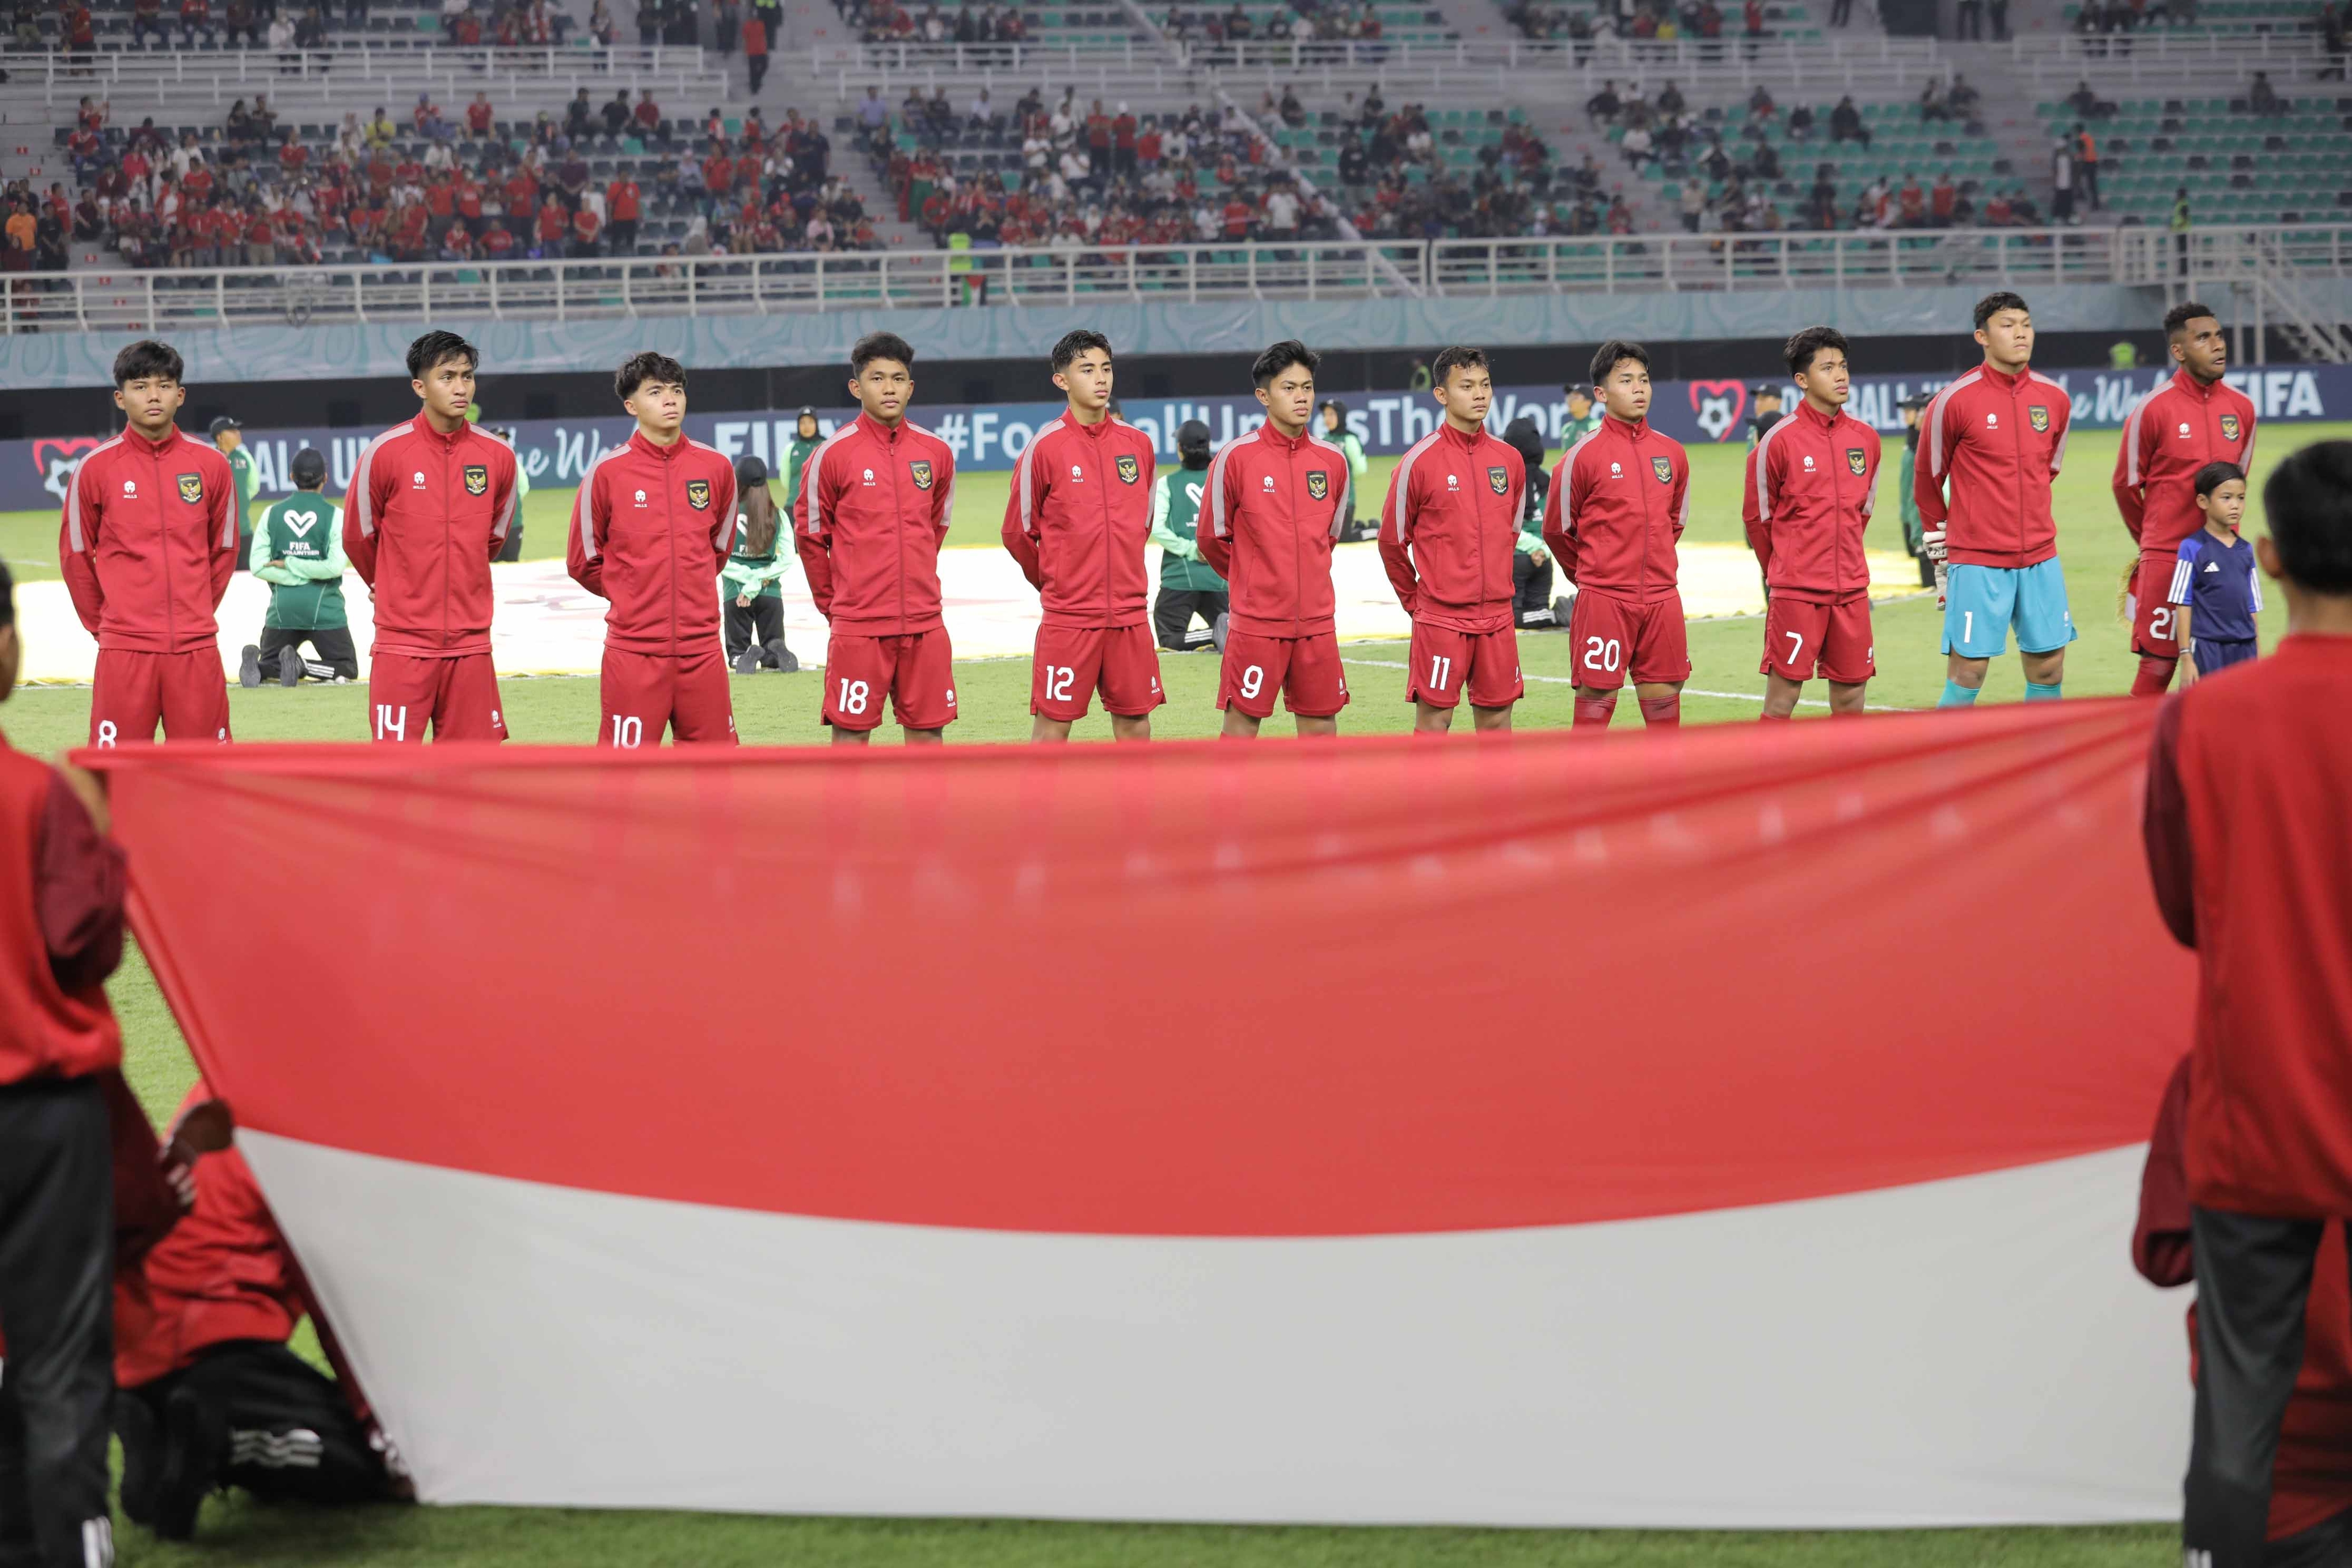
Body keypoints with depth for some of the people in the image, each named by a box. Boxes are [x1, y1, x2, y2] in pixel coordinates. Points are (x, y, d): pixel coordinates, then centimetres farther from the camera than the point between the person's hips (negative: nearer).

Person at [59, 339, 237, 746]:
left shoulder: (210, 464, 5)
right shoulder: (97, 468, 0)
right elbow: (75, 553, 8)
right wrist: (102, 622, 11)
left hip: (196, 649, 2)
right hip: (124, 651, -2)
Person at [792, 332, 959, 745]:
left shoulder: (936, 452, 6)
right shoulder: (834, 454, -5)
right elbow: (810, 536, 3)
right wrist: (833, 603, 9)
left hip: (924, 624, 4)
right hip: (858, 628, -4)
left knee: (928, 730, 7)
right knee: (851, 732, -2)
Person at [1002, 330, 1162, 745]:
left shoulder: (1138, 444, 7)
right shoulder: (1045, 447, -6)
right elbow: (1018, 533, 1)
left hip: (1130, 613, 4)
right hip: (1068, 615, -4)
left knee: (1135, 720, 7)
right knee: (1053, 725, -2)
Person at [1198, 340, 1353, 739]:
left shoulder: (1333, 461, 6)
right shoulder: (1236, 458, -7)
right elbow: (1213, 540, 2)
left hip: (1316, 622, 4)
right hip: (1256, 622, -4)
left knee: (1321, 726, 7)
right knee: (1242, 724, -3)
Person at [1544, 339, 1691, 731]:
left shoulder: (1672, 453, 8)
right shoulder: (1583, 455, -6)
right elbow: (1557, 528, 3)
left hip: (1661, 598, 4)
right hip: (1603, 600, -4)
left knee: (1663, 695, 7)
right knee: (1597, 698, -4)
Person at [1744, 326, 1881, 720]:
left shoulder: (1866, 439, 7)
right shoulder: (1780, 441, -8)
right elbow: (1758, 515, 2)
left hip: (1851, 591, 5)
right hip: (1795, 594, -5)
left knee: (1851, 695, 6)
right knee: (1783, 695, -5)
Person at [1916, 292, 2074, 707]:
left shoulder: (2055, 399, 7)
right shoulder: (1955, 401, -7)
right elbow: (1927, 481, 3)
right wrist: (1941, 557, 9)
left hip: (2040, 560, 5)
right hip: (1977, 564, -5)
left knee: (2048, 670, 5)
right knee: (1966, 675, -6)